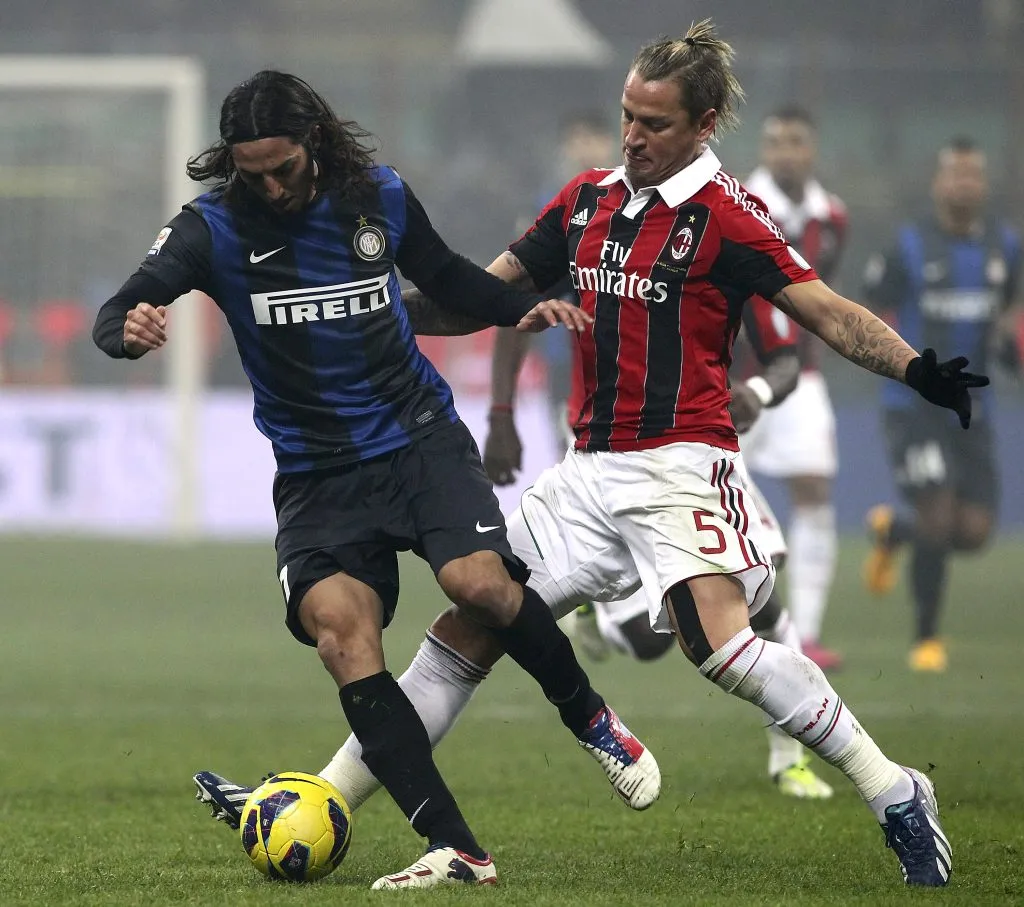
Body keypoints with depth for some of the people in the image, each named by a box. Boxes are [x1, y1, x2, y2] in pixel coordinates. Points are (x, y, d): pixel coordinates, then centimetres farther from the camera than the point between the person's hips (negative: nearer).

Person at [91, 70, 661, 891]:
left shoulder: (379, 197, 0)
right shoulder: (216, 227, -7)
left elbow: (445, 275, 19)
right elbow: (114, 317, -17)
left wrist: (521, 309, 2)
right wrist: (131, 331, -41)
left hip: (420, 438, 0)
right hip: (317, 476, 0)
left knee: (478, 580, -25)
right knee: (342, 639, -21)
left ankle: (591, 720, 4)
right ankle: (456, 851, -22)